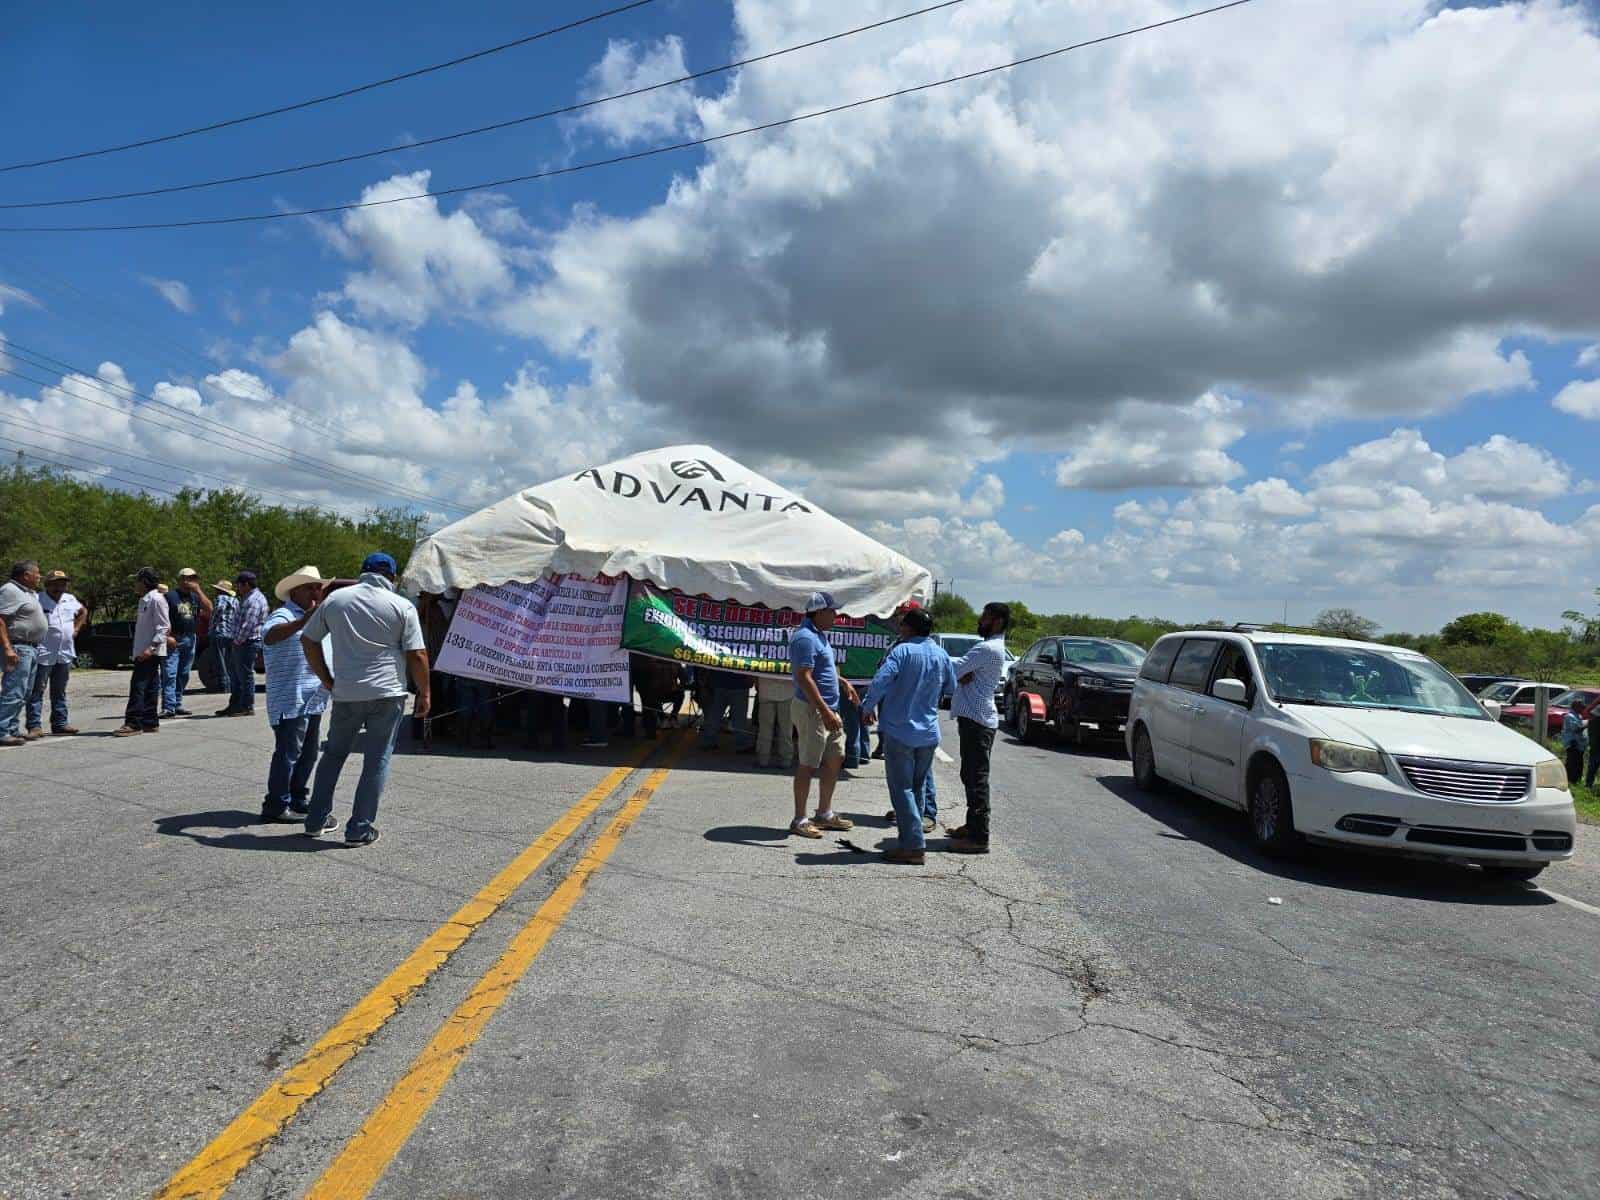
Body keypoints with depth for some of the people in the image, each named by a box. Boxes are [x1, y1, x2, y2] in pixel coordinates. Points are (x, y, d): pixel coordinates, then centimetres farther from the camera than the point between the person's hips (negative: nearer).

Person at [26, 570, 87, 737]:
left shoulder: (70, 599, 10)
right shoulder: (38, 601, -11)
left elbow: (83, 611, 28)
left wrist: (76, 629, 17)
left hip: (65, 654, 7)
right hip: (43, 653, -6)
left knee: (59, 692, 13)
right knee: (36, 691, -3)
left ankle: (60, 724, 20)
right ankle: (34, 726, -1)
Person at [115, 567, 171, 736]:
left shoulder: (156, 599, -12)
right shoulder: (144, 600, 17)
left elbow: (164, 627, -17)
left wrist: (151, 647, -23)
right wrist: (139, 650, 18)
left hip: (151, 652, -9)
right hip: (142, 651, 9)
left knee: (139, 685, -10)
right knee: (149, 688, 10)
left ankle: (133, 723, -9)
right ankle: (150, 723, 14)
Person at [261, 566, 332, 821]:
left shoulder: (315, 618, 19)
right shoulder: (283, 615, -11)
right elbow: (269, 636, -35)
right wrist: (302, 621, -49)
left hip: (313, 700, 9)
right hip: (291, 701, -9)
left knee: (308, 752, 14)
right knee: (288, 753, -6)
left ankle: (298, 799, 25)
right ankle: (276, 806, 1)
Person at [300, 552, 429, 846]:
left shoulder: (335, 599, 7)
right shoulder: (402, 606, -4)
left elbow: (308, 639, 11)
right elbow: (417, 656, -8)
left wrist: (326, 679, 16)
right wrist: (424, 693, 2)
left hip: (345, 693, 3)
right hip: (388, 694, -3)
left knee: (333, 754, 20)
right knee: (377, 760, 4)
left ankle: (317, 820, 26)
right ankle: (359, 829, 6)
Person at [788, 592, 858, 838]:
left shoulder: (817, 635, 14)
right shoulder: (805, 638, -19)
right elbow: (804, 678, -25)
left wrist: (842, 682, 17)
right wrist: (825, 712, -28)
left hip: (828, 710, 10)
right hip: (812, 710, -10)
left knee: (835, 758, 15)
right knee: (808, 765, -2)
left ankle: (824, 814, 25)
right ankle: (799, 820, 8)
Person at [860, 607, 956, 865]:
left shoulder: (903, 651, -13)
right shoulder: (941, 655, 5)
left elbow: (880, 681, -22)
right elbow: (951, 689, 16)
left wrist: (868, 707, -7)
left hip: (900, 730, -6)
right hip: (929, 733, 6)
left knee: (902, 788, -1)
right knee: (917, 787, 17)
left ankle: (913, 844, -6)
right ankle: (913, 838, 23)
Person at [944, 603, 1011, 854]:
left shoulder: (988, 649, -16)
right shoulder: (992, 647, 18)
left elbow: (954, 668, -20)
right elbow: (964, 669, 11)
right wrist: (964, 673, -11)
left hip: (977, 720, -11)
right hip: (975, 718, 11)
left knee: (977, 779, -8)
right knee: (971, 777, 17)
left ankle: (979, 838, -6)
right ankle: (973, 826, 27)